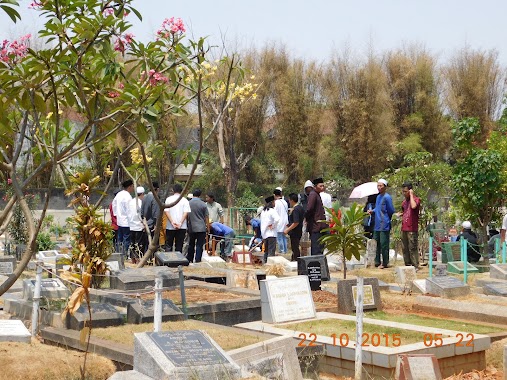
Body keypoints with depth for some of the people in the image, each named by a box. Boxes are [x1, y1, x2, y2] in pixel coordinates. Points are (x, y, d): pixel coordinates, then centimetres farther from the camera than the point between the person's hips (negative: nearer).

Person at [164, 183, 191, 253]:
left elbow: (166, 211, -5)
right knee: (179, 246, 5)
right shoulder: (185, 200, 1)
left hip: (170, 226, 0)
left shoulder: (169, 199, 2)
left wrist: (172, 222, -10)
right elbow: (186, 212, -7)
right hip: (182, 227, 0)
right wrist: (180, 223, -10)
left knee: (168, 245, 8)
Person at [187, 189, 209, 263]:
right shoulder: (203, 204, -5)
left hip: (191, 228, 3)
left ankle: (189, 260, 22)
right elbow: (206, 217, -2)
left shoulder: (188, 203, 0)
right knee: (199, 246, 1)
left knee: (191, 245, 15)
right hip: (201, 228, -2)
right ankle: (197, 261, -1)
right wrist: (208, 226, 8)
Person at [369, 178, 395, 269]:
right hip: (377, 225, 9)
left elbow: (391, 211, -9)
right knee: (376, 244, 12)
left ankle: (385, 263, 5)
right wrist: (372, 211, 6)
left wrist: (386, 219, 3)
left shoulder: (387, 197, -13)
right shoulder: (378, 197, 14)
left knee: (384, 245, -3)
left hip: (384, 226, -9)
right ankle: (377, 262, 21)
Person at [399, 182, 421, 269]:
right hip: (404, 228, 8)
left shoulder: (416, 199, -7)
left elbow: (413, 206, -31)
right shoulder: (404, 201, 15)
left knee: (412, 248, -6)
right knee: (405, 248, 11)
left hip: (412, 229, -8)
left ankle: (415, 266, -1)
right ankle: (407, 265, 19)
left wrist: (411, 195, -19)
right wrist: (400, 214, 9)